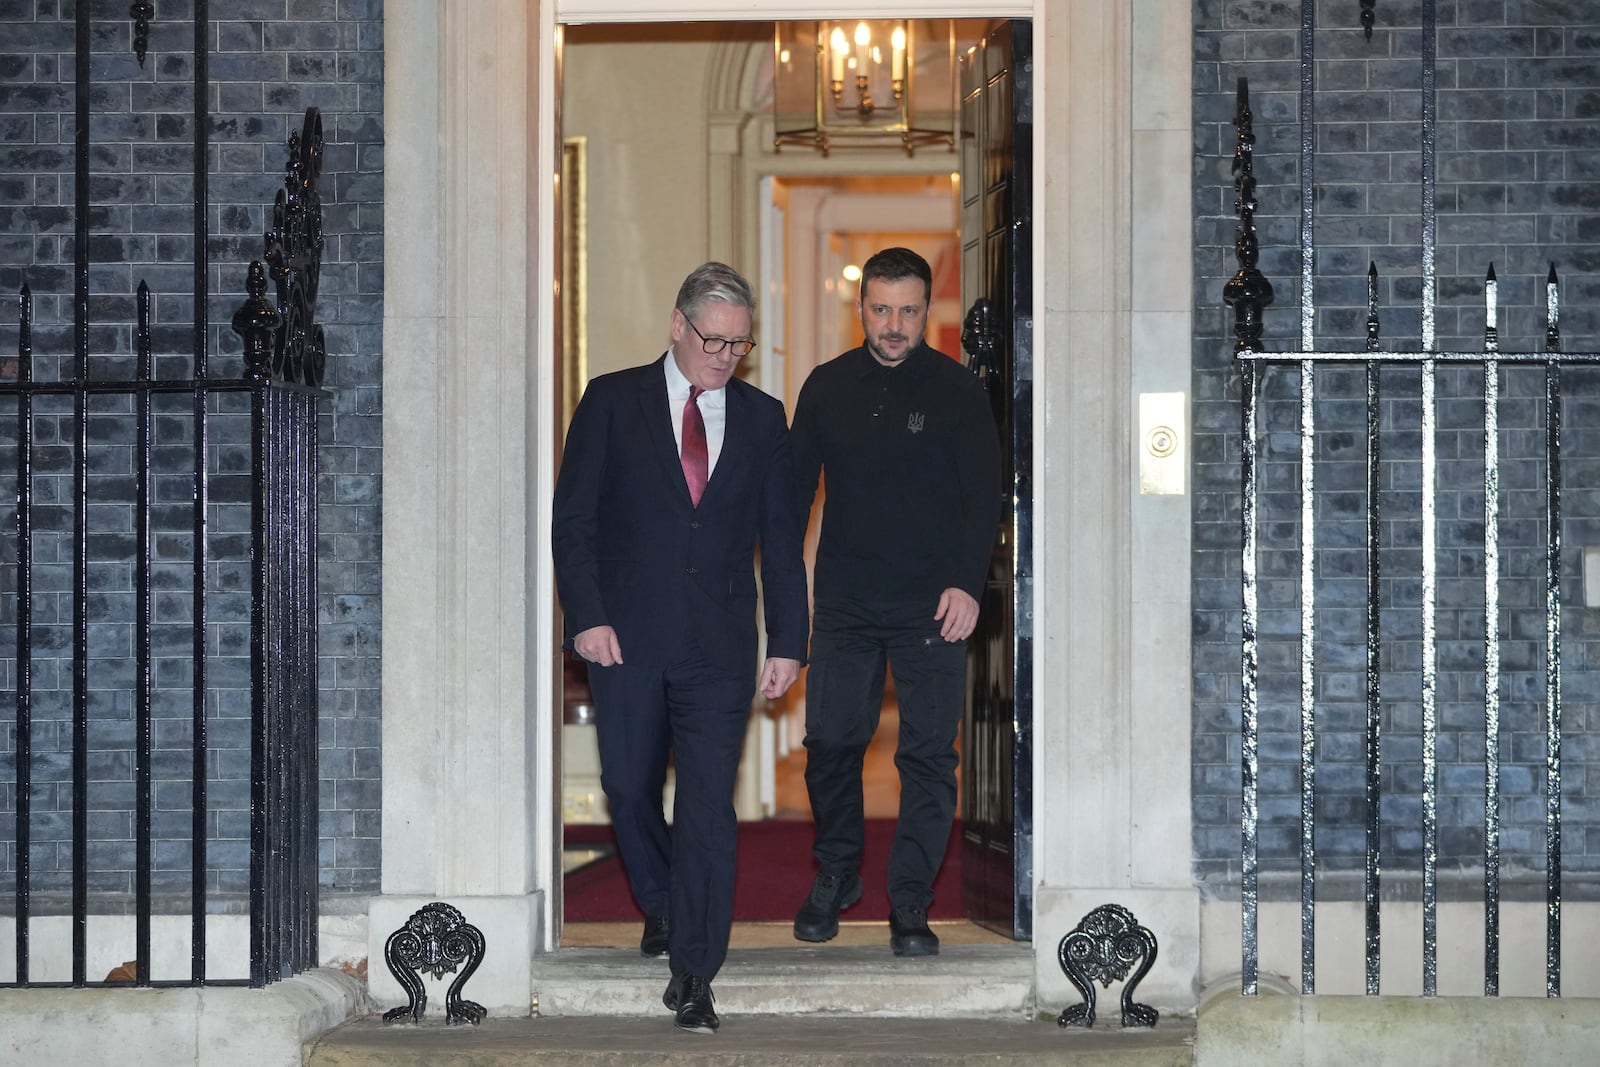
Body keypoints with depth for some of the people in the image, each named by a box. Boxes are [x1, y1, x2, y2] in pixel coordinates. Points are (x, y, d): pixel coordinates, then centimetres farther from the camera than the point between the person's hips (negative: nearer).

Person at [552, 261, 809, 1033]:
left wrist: (788, 642, 4)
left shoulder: (762, 418, 8)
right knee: (628, 792, 10)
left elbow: (782, 537, 9)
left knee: (708, 809, -5)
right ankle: (661, 907, 37)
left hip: (719, 648, 0)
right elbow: (573, 519, 0)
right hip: (626, 638, 0)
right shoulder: (613, 402, 1)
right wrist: (587, 617, -9)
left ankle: (693, 975, -1)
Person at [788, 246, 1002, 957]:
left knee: (928, 756, 0)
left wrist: (967, 583, -12)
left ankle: (910, 905, 7)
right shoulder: (827, 386, 7)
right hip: (844, 603, 2)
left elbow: (984, 494, -2)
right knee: (830, 743, 5)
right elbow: (795, 487, 12)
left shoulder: (957, 390, -1)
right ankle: (835, 874, 25)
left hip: (931, 607, -2)